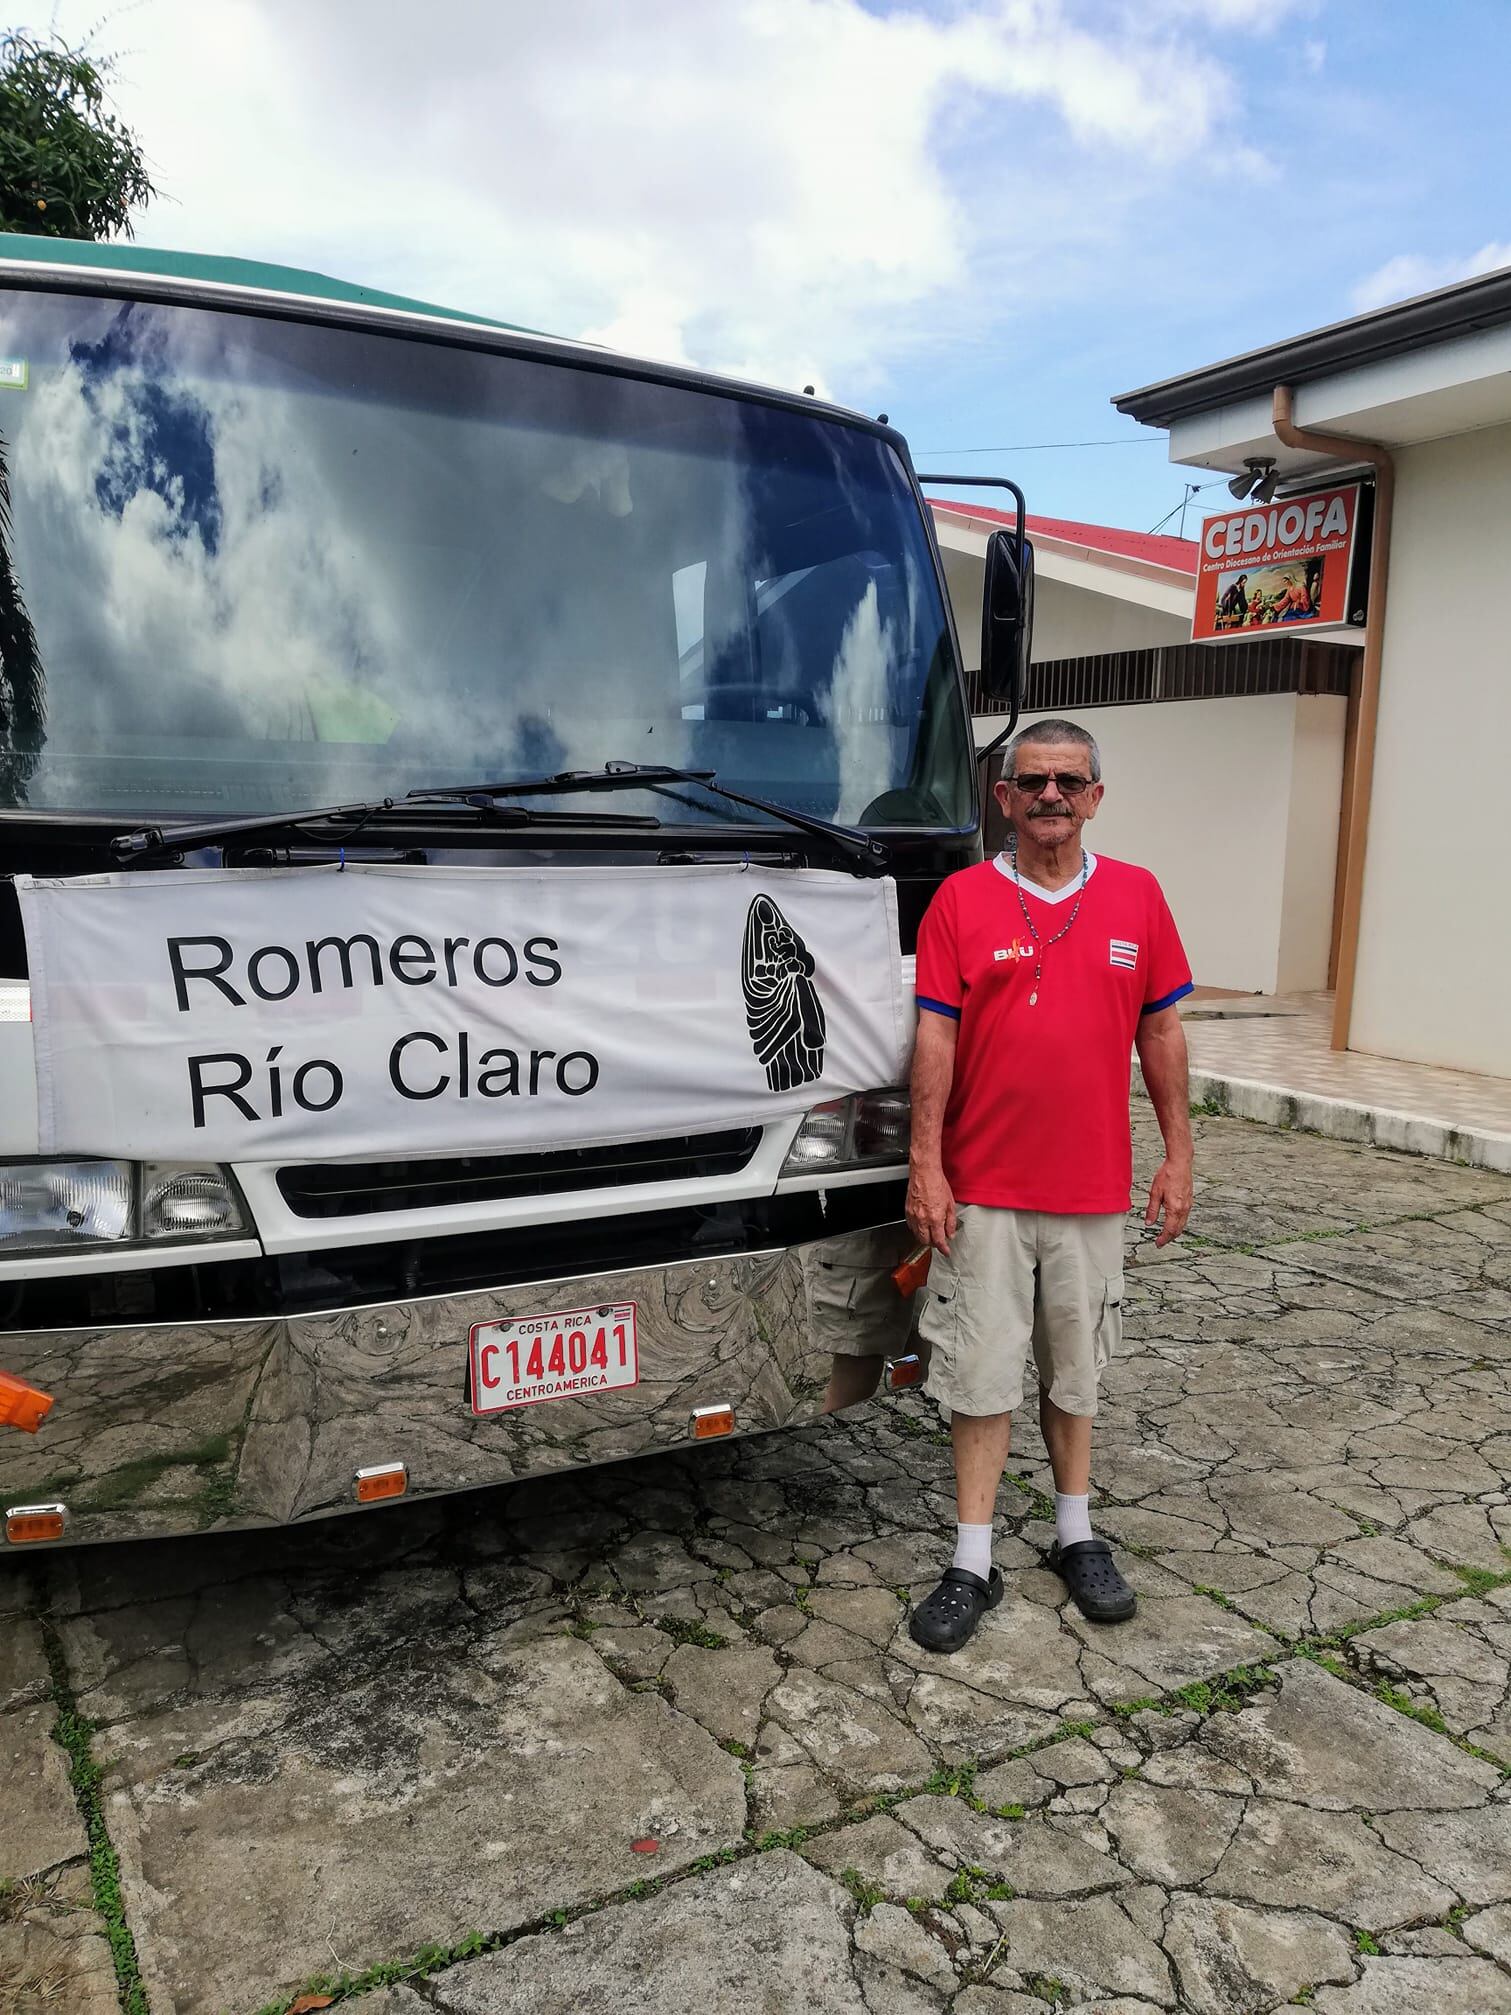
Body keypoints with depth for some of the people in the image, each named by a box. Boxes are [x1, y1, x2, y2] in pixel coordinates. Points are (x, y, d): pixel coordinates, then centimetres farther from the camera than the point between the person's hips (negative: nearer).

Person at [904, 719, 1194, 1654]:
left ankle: (1077, 1533, 33)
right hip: (983, 1190, -2)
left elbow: (1162, 1031, 7)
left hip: (1092, 1189, 2)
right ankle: (974, 1564, 16)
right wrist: (925, 1167, -9)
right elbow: (934, 1038, -6)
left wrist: (1179, 1154, 4)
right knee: (983, 1375, 4)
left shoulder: (1138, 897, 3)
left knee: (1075, 1367, 16)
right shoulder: (961, 900, -4)